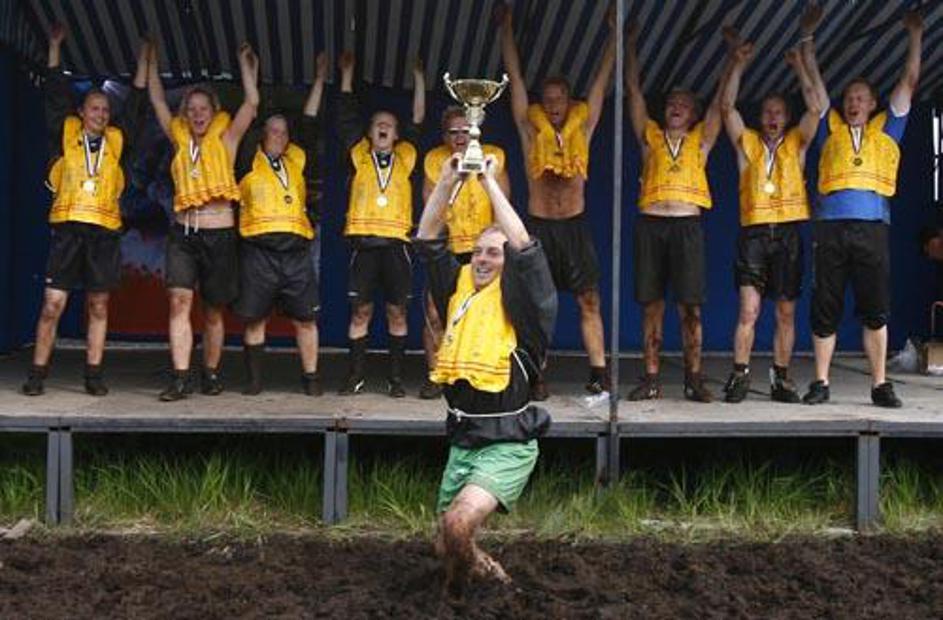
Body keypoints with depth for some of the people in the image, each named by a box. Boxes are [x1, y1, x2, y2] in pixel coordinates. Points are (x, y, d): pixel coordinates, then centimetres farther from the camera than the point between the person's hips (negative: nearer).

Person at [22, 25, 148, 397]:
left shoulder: (117, 141, 13)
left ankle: (94, 374, 10)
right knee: (53, 304, -4)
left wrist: (143, 60, 20)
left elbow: (136, 104, 18)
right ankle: (37, 374, 3)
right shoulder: (66, 134, 9)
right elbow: (55, 94, 11)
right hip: (67, 228, -2)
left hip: (105, 231, 2)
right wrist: (55, 47, 13)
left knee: (98, 306, 5)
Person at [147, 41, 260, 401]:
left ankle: (211, 374, 20)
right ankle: (180, 378, -15)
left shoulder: (225, 139, 6)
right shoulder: (179, 139, 13)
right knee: (179, 300, -13)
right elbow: (157, 101, 19)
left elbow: (252, 103, 0)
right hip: (183, 233, 2)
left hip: (219, 233, -2)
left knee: (213, 311, 6)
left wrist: (245, 62, 4)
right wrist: (152, 62, 21)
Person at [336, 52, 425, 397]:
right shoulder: (359, 155, 11)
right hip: (363, 240, 0)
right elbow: (347, 117, 12)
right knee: (360, 310, 2)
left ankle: (396, 377, 9)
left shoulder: (405, 157, 13)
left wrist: (418, 77, 16)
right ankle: (356, 375, 9)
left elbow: (418, 120, 15)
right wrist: (347, 73, 14)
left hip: (396, 241, 1)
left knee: (397, 311, 3)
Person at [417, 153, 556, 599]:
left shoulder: (519, 302, -7)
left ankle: (458, 589, 6)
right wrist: (447, 181, -2)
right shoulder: (460, 287, 9)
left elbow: (524, 247, -22)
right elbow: (427, 241, 7)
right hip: (463, 440, 7)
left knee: (459, 524, -26)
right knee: (446, 545, 14)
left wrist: (490, 182, -17)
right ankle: (492, 574, 45)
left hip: (508, 444, -6)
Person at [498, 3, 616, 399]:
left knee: (589, 301, 0)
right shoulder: (530, 129, 3)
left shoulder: (582, 128, 6)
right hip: (538, 225, -1)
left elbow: (602, 79, 9)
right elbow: (515, 76, 4)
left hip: (575, 225, 1)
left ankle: (598, 371, 3)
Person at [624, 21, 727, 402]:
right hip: (650, 224, 1)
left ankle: (693, 379, 2)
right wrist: (630, 46, 15)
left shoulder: (701, 140, 15)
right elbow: (633, 90, 15)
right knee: (651, 305, 1)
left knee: (690, 307, -3)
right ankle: (651, 379, 6)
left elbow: (721, 101, 13)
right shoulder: (650, 136, 16)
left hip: (688, 226, -1)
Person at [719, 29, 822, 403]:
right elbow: (727, 106, 0)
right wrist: (739, 63, -4)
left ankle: (781, 379, 9)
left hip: (788, 233, 1)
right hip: (754, 232, -1)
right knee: (749, 309, -11)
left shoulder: (796, 144, 12)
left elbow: (815, 109, 0)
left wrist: (799, 67, -2)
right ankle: (739, 376, -8)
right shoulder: (747, 143, 11)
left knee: (786, 312, 3)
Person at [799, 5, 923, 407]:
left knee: (876, 310, -1)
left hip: (873, 227, 0)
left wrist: (916, 35, 19)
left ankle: (880, 384, 4)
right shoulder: (831, 128, 18)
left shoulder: (886, 130, 19)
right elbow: (814, 79, 20)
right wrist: (808, 36, 18)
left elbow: (910, 80, 20)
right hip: (830, 226, 0)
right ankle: (821, 383, 7)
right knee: (825, 310, 1)